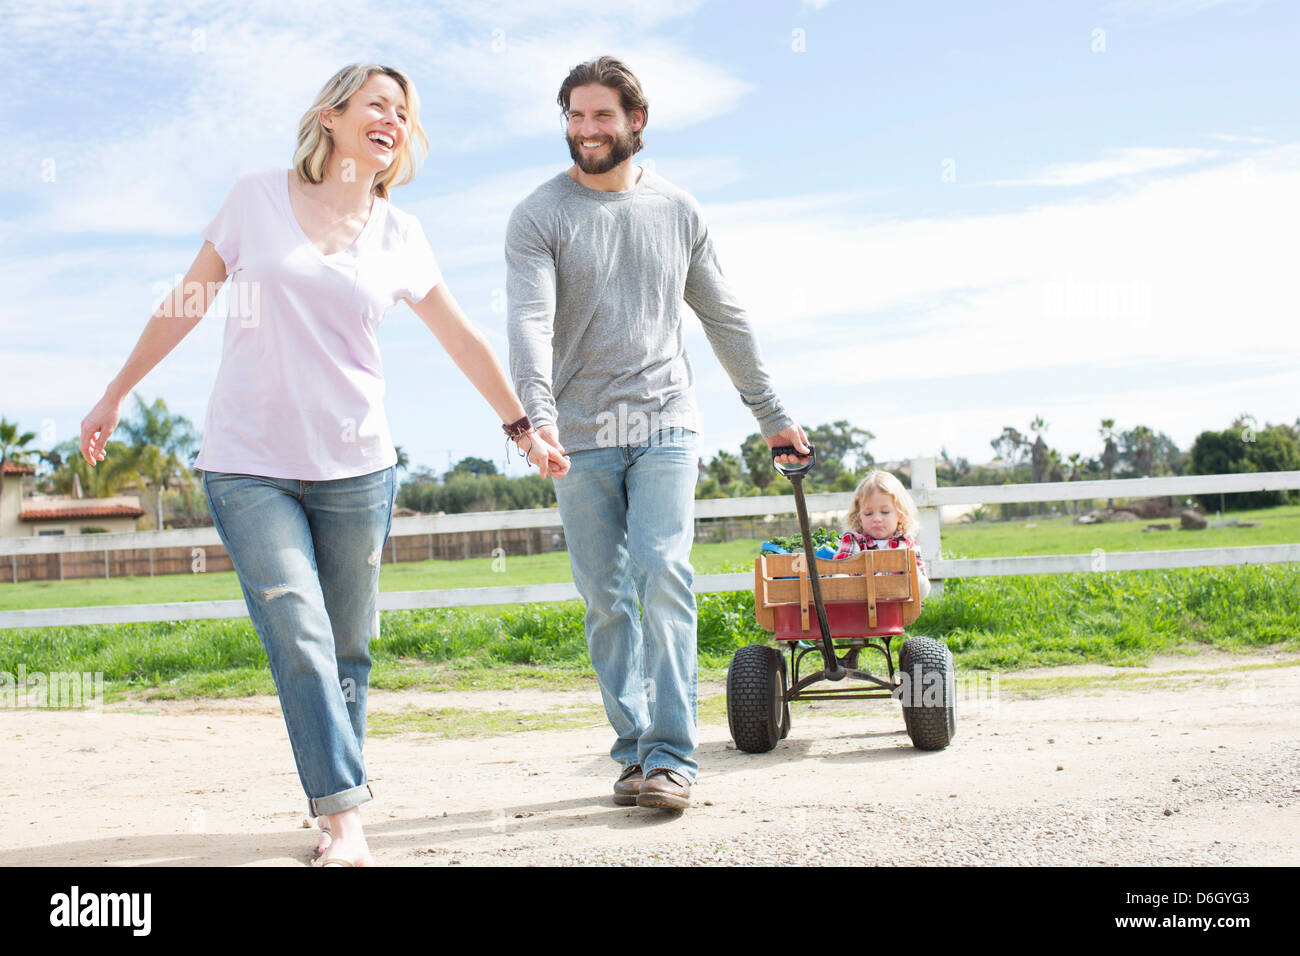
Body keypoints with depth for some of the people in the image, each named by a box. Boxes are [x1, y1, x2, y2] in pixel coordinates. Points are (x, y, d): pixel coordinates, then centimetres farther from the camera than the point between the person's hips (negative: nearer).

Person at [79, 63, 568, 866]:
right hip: (249, 466, -2)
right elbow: (185, 303, 9)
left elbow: (463, 340, 15)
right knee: (299, 636, -11)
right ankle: (344, 817, -7)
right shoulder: (258, 199, 2)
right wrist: (116, 395, 14)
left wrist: (523, 426, 19)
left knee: (349, 646, 6)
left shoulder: (400, 235, 6)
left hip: (355, 468, 2)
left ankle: (341, 797, 24)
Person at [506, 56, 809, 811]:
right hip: (582, 436, 0)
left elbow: (725, 319, 17)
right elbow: (531, 319, -14)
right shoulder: (540, 217, 1)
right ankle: (634, 749, 13)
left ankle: (673, 756, -11)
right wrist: (537, 412, -31)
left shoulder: (678, 211, 10)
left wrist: (772, 414, 19)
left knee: (663, 576, -14)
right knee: (606, 600, 3)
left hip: (665, 424, 0)